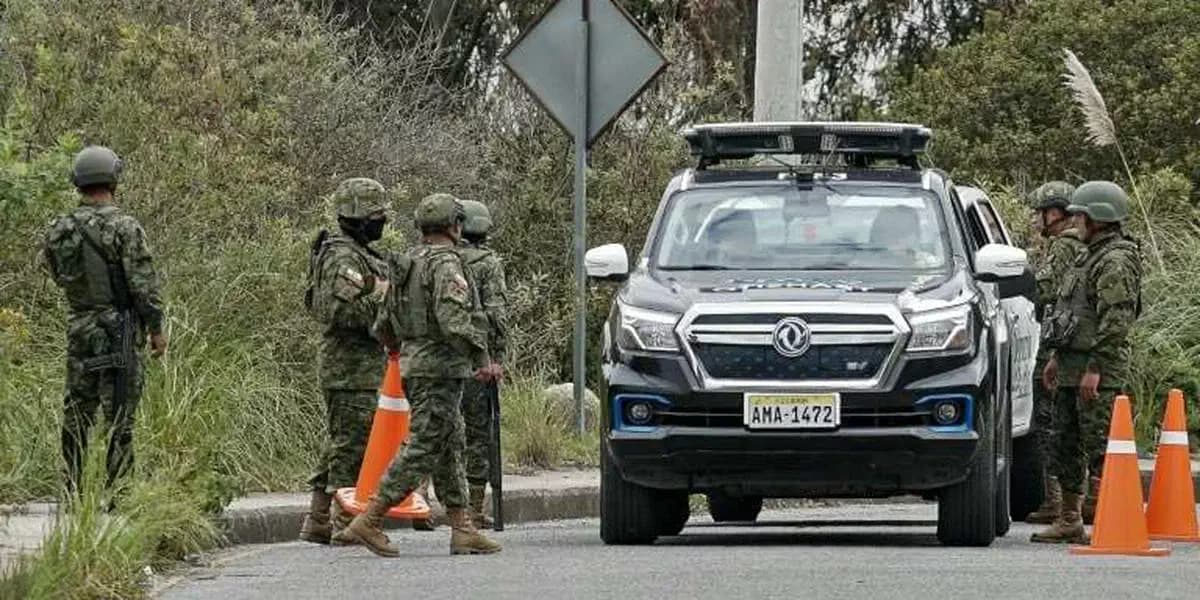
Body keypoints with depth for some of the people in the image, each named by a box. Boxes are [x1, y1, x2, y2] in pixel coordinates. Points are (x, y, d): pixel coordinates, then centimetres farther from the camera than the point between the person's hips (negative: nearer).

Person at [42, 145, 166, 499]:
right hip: (121, 334, -5)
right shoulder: (124, 227, -14)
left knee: (77, 415, 13)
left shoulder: (59, 231, 2)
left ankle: (72, 495, 15)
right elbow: (144, 284, -14)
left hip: (78, 333, 5)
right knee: (120, 419, -2)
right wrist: (156, 329, -4)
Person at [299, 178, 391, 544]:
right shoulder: (343, 259, -15)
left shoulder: (359, 255, 18)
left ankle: (318, 522, 17)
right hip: (352, 371, -11)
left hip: (361, 367, 11)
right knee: (352, 446, -7)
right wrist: (379, 298, -21)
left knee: (341, 446, 13)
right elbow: (336, 311, -25)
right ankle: (347, 524, -5)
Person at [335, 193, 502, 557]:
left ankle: (462, 530, 12)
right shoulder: (445, 264, -13)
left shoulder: (407, 264, 16)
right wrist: (482, 358, -25)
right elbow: (454, 318, -25)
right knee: (422, 451, -9)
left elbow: (384, 325, 21)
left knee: (451, 449, 12)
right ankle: (369, 522, -12)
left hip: (413, 363, 10)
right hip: (440, 367, -10)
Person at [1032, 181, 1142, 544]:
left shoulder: (1116, 262, -13)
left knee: (1099, 446, -11)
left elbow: (1116, 322, -20)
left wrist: (1094, 369, -24)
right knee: (1066, 445, 13)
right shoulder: (1092, 257, 20)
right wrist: (1057, 358, 26)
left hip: (1098, 374, -10)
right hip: (1072, 367, 10)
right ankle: (1069, 522, 20)